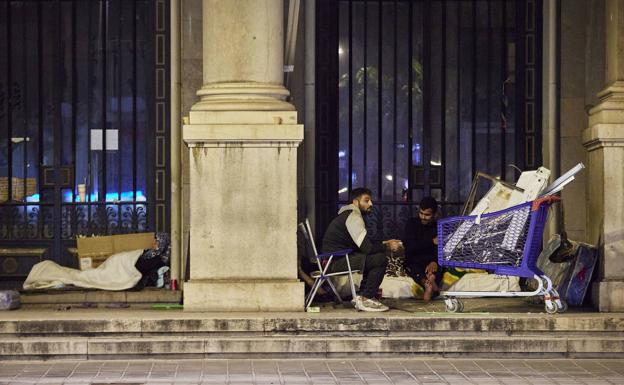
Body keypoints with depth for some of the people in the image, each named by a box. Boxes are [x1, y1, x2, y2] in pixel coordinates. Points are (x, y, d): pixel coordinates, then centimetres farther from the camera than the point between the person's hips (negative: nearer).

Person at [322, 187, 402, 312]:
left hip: (336, 260, 11)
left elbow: (365, 243, 25)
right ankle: (366, 299, -13)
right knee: (380, 259, -17)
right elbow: (367, 247, -21)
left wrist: (384, 243, 12)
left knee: (374, 257, 21)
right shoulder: (353, 217, -13)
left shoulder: (348, 215, 20)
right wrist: (387, 246, -6)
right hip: (336, 262, -11)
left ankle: (362, 296, 15)